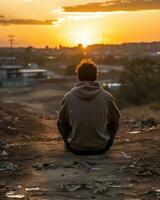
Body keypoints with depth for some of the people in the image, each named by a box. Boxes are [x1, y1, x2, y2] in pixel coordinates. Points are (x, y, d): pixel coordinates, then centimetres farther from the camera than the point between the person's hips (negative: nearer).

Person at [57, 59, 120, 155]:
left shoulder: (68, 97, -9)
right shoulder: (107, 96, -9)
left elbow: (61, 122, 7)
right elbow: (115, 121, 7)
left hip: (76, 149, 0)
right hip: (101, 148, 0)